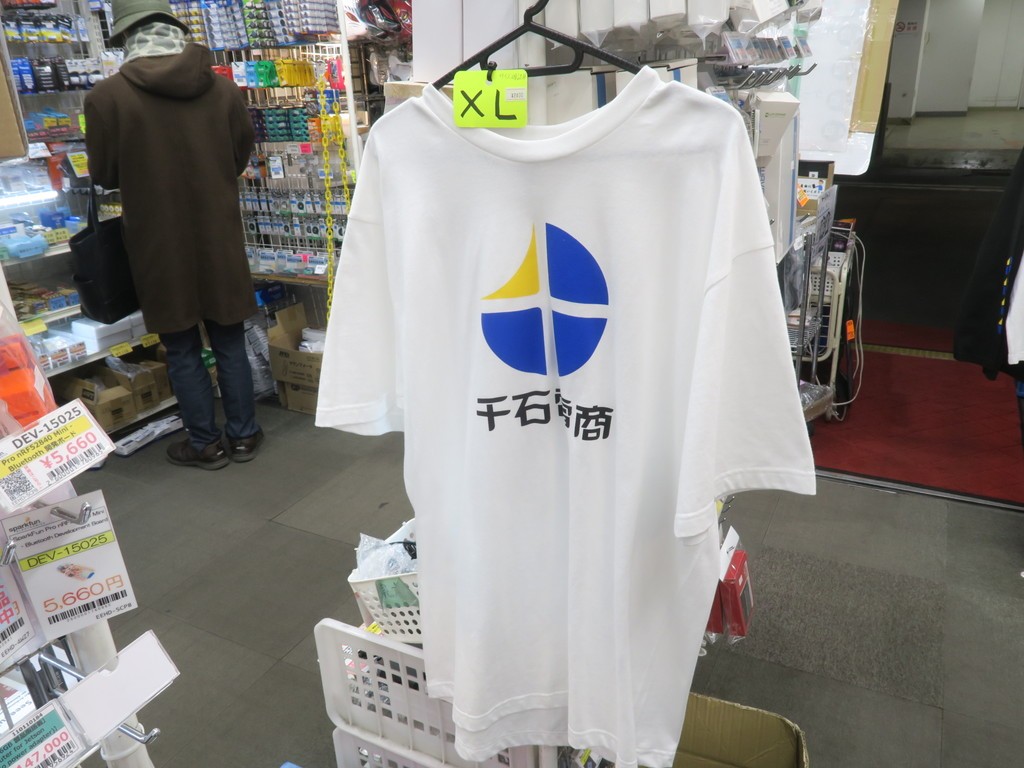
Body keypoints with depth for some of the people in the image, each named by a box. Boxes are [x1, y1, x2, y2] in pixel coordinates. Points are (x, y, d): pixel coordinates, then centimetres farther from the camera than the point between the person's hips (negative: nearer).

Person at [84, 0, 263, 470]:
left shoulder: (107, 97, -12)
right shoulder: (223, 88, -5)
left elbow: (104, 175, -1)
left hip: (161, 245, -2)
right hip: (219, 238, 3)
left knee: (183, 351, 10)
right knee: (229, 341, 14)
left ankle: (206, 444, 21)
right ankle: (243, 435, 23)